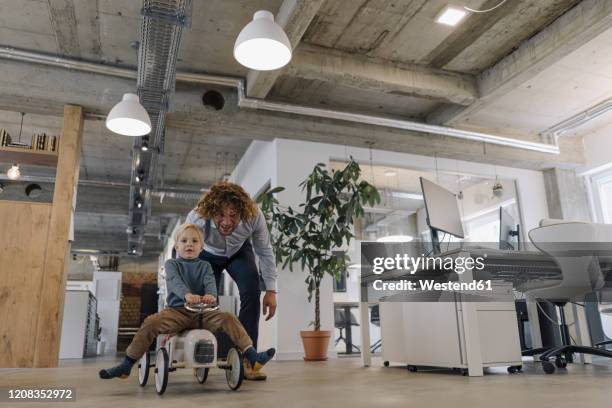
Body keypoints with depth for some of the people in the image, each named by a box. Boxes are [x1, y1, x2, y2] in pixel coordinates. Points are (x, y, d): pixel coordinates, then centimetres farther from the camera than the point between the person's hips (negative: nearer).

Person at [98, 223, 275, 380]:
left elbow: (210, 282, -7)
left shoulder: (205, 266, 15)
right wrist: (187, 294, -37)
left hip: (202, 312, 1)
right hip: (177, 310, -1)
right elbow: (175, 281, -13)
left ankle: (252, 356, -17)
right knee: (150, 322, -25)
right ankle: (126, 365, -10)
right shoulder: (171, 264, 9)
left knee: (229, 318, -20)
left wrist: (211, 295, -33)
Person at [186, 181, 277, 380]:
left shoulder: (254, 216, -37)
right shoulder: (196, 219, -41)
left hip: (240, 252, 1)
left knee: (251, 292, -20)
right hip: (208, 255, 0)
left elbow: (265, 252, -18)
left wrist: (271, 290, -17)